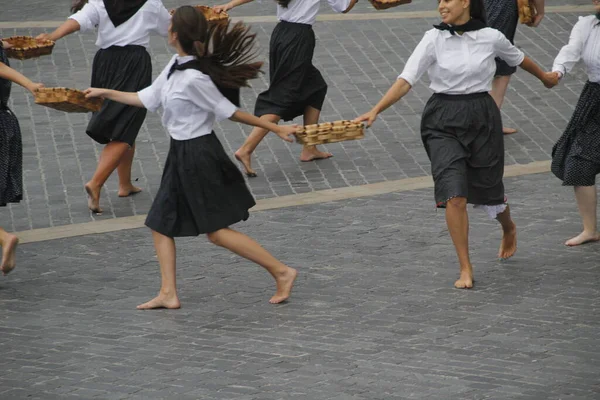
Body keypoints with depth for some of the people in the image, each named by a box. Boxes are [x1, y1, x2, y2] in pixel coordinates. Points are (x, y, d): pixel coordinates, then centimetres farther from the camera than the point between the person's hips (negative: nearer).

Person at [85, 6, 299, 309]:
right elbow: (147, 99, 14)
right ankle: (168, 293, 15)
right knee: (161, 224, 10)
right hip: (182, 155, 9)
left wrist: (275, 129, -14)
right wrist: (106, 93, 22)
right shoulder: (175, 66, 4)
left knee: (217, 231, -4)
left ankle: (281, 272, 2)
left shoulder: (194, 78, -24)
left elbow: (227, 111, -16)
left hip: (199, 156, -9)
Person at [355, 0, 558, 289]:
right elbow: (406, 79, -12)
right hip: (443, 122, -1)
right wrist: (376, 111, -22)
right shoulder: (434, 39, -7)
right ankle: (465, 269, 0)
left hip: (482, 118, 1)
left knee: (489, 192, 13)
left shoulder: (491, 37, -4)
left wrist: (544, 76, 34)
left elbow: (517, 58, 16)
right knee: (454, 196, -13)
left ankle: (509, 229, 50)